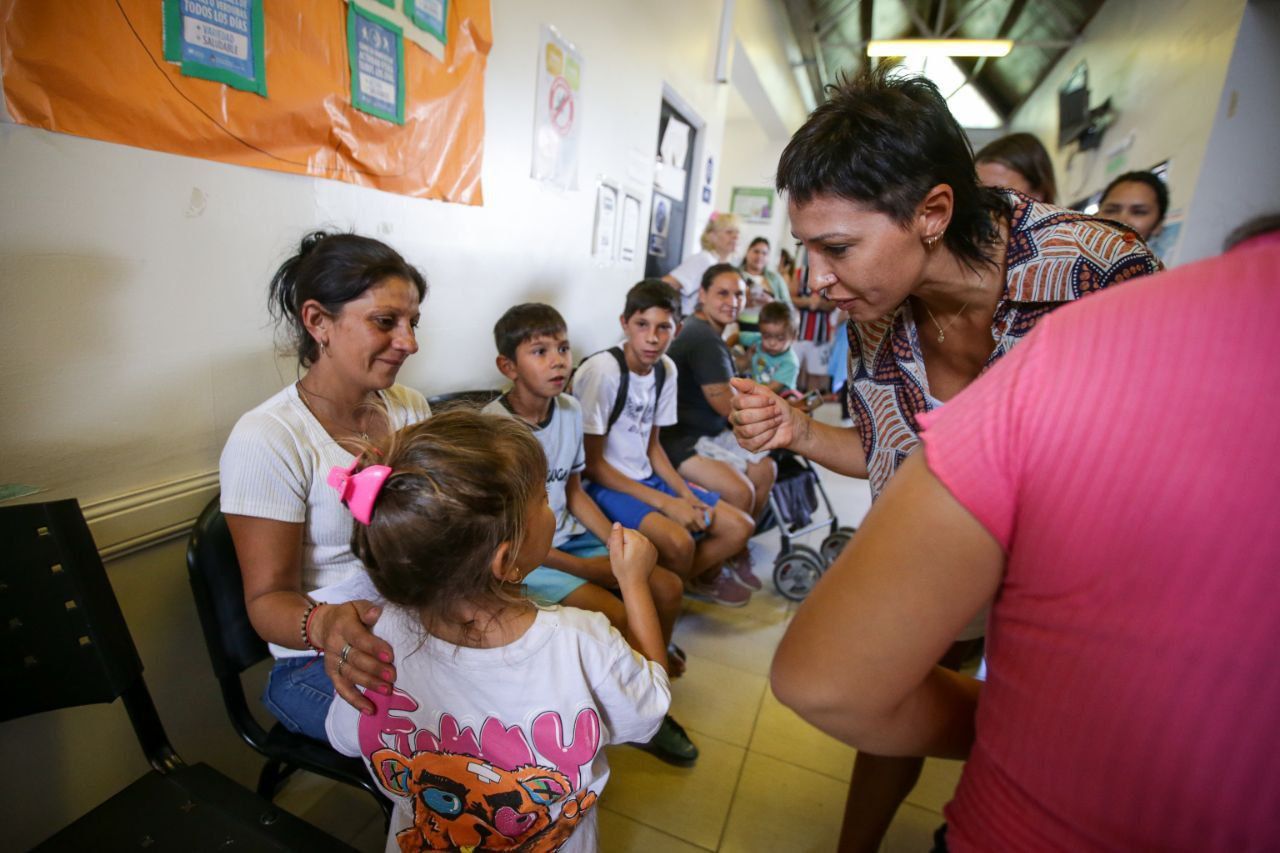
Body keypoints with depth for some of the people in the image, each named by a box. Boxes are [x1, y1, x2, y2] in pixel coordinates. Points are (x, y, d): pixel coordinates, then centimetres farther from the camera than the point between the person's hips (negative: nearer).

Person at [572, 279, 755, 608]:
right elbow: (592, 463, -17)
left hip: (647, 479, 7)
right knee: (678, 541, -31)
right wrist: (665, 502, -19)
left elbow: (651, 444, 11)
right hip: (603, 485, -7)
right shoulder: (602, 370, -21)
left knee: (739, 527, 1)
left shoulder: (666, 370, 1)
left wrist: (686, 494, -3)